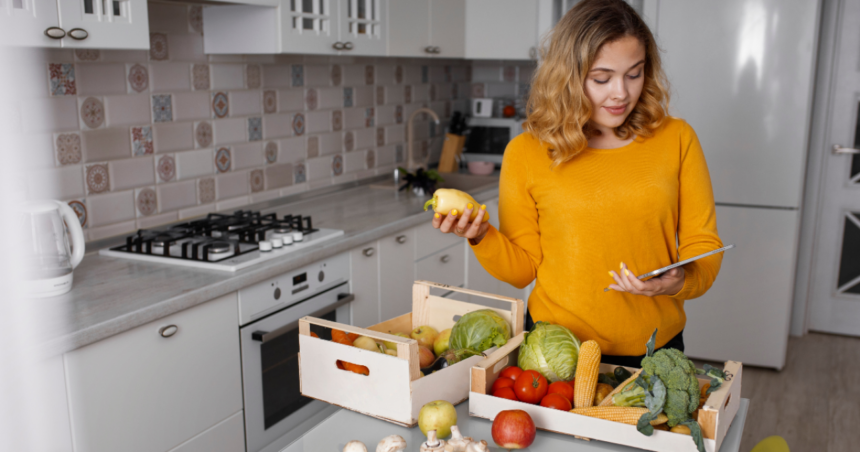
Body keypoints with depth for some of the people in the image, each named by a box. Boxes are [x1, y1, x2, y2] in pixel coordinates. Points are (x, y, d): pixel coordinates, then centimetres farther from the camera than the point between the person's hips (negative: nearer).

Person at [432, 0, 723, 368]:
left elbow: (703, 245, 1)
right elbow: (523, 268, 0)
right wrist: (481, 237, -18)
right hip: (557, 348, -1)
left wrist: (677, 281, -19)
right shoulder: (525, 153, -5)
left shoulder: (676, 139, -2)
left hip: (655, 349, 2)